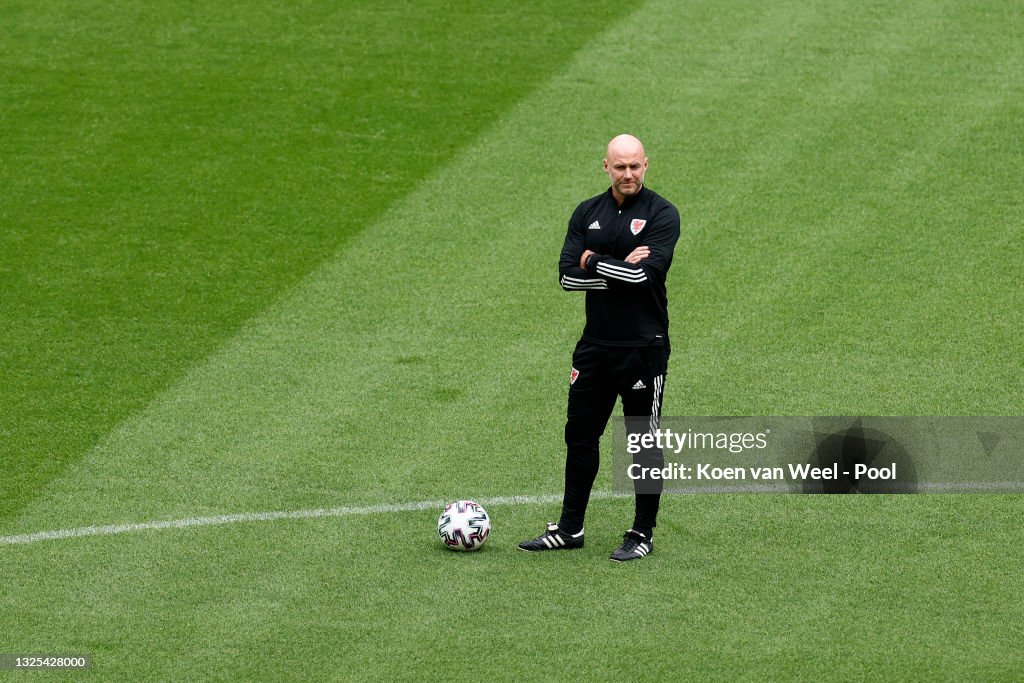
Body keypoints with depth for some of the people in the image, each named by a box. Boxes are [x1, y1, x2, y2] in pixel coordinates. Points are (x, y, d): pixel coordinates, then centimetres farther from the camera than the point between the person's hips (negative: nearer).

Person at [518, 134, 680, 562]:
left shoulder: (661, 214, -7)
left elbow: (646, 273, -21)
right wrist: (621, 270, -15)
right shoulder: (587, 214, 7)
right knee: (580, 435, 10)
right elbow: (568, 276, -4)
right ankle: (569, 529, 21)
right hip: (595, 345, 5)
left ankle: (643, 534, 14)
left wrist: (593, 262, -11)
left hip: (643, 347, -5)